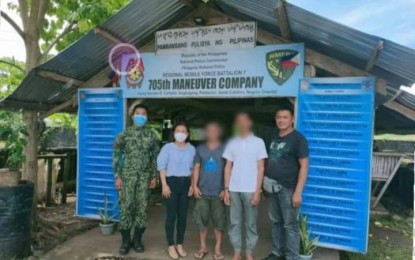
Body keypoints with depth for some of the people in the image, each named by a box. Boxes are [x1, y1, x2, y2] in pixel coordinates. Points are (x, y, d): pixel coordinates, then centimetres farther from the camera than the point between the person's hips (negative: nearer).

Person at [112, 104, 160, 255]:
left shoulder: (152, 135, 6)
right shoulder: (125, 133, 0)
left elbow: (155, 156, 8)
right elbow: (117, 155, 0)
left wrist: (154, 176, 2)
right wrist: (117, 176, -6)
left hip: (145, 177, 2)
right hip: (127, 176, -1)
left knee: (142, 208, 6)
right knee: (126, 207, 0)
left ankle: (137, 239, 20)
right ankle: (125, 240, 15)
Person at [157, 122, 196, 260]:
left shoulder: (192, 149, 6)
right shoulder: (168, 147, -3)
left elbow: (194, 168, 10)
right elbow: (161, 166, -5)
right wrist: (164, 185, -12)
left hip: (186, 183, 3)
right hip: (172, 182, -3)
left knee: (183, 216, 9)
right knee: (171, 215, 1)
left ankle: (180, 244, 22)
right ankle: (171, 246, 13)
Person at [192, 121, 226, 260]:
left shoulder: (224, 149, 0)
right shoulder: (200, 149, 7)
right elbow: (196, 168, 8)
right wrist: (194, 186, 0)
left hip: (218, 192, -2)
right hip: (203, 191, 2)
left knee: (219, 221, 6)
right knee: (201, 220, 8)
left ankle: (218, 248, 21)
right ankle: (203, 247, 23)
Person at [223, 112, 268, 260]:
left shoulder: (258, 142, 0)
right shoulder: (232, 143, 8)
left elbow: (260, 168, -2)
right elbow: (228, 167, 9)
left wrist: (257, 191, -7)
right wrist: (226, 189, 3)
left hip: (250, 190, -2)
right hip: (234, 189, 2)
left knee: (251, 223, 7)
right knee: (234, 222, 8)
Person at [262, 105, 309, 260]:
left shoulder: (298, 139, -8)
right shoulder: (272, 137, 11)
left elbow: (304, 166, -12)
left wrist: (298, 191, -17)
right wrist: (264, 183, 12)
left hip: (288, 189, -6)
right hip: (272, 187, 6)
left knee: (290, 225, 3)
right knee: (276, 222, 16)